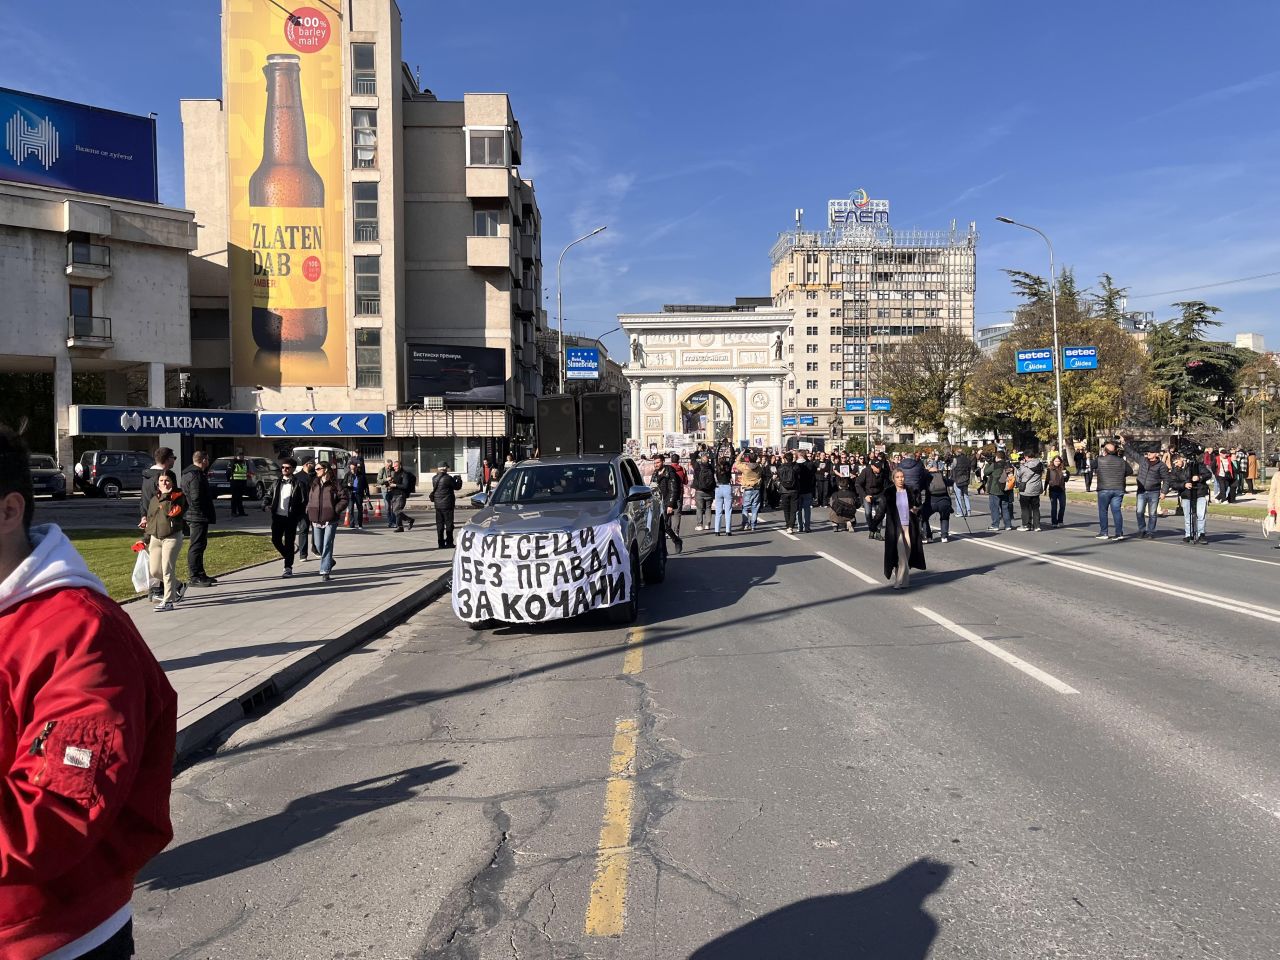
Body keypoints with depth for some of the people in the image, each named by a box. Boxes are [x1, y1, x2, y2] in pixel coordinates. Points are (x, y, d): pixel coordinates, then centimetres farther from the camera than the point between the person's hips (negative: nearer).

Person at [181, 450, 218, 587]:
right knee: (196, 546, -7)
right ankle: (193, 577, -4)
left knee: (198, 545, 17)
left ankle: (199, 574, 26)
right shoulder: (196, 475, -18)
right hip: (198, 516, -11)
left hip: (193, 515, 11)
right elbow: (196, 497, -25)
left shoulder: (191, 473, 16)